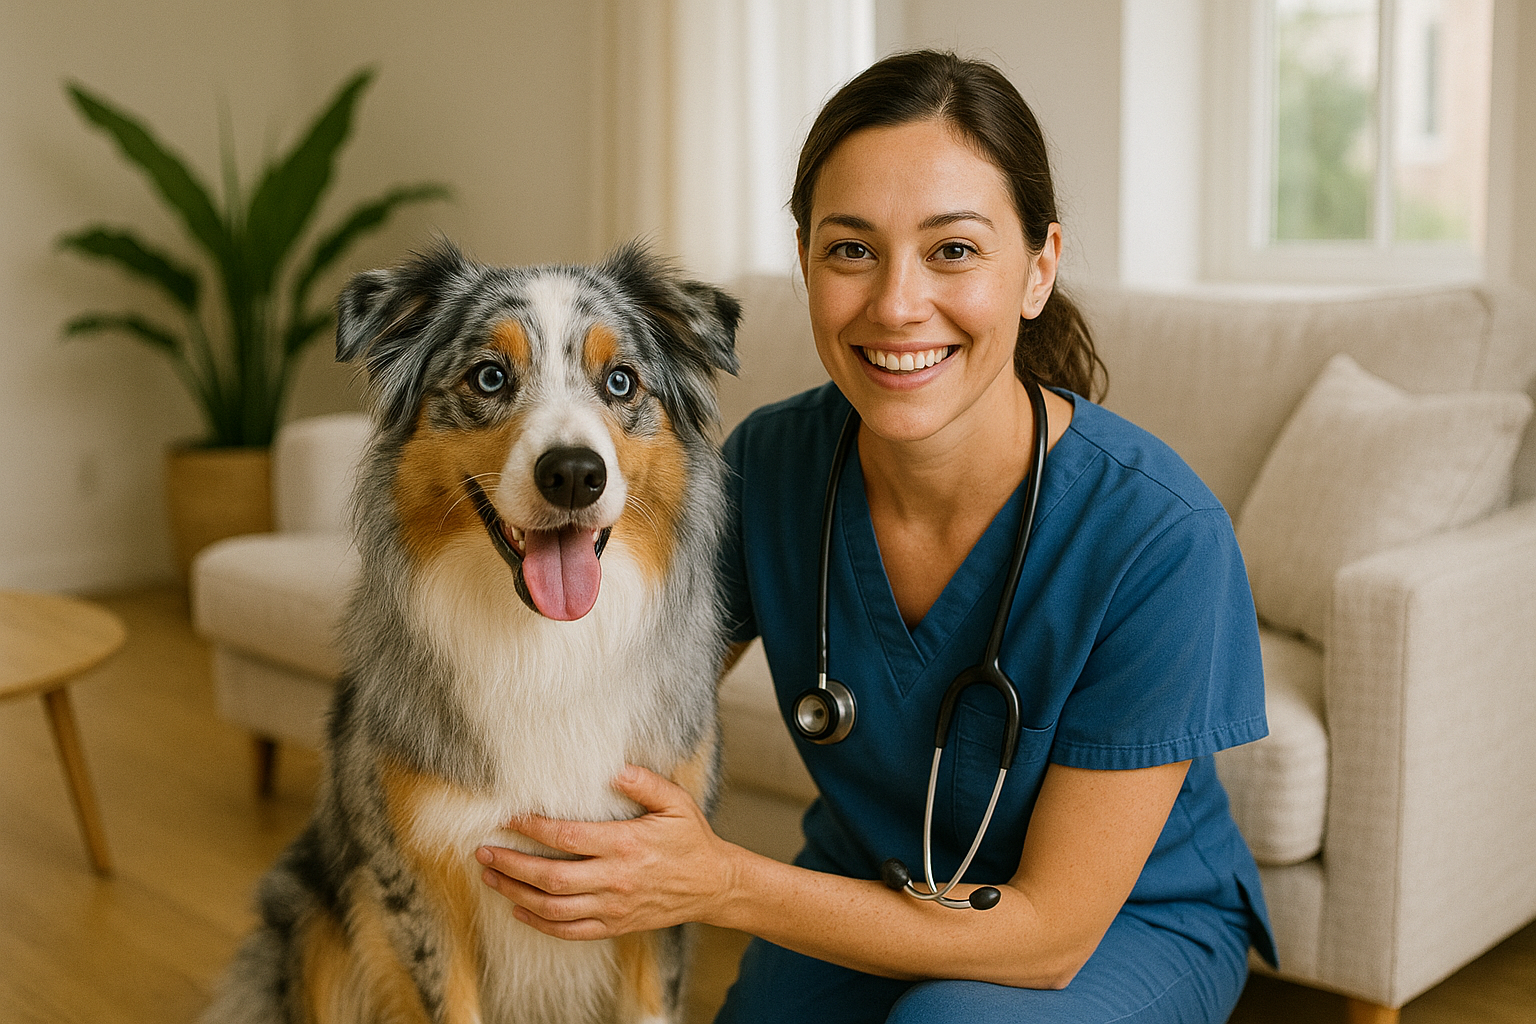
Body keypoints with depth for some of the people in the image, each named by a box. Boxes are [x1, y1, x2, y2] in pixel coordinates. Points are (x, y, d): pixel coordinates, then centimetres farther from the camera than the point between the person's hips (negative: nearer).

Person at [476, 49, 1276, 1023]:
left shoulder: (1157, 535, -30)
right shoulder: (769, 464, -18)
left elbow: (1049, 933, -24)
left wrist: (722, 884, -32)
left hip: (1127, 920, -3)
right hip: (865, 889, 3)